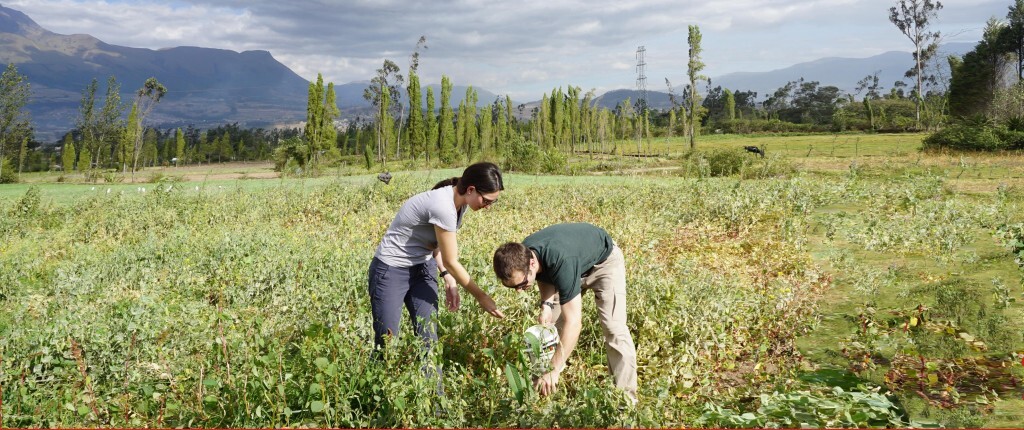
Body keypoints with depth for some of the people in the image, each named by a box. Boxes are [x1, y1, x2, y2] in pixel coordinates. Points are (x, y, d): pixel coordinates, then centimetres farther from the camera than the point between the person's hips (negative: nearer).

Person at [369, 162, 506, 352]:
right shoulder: (443, 207, -30)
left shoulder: (459, 201, -5)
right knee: (386, 341, -3)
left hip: (423, 268, 8)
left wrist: (448, 279, -8)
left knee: (429, 339, 0)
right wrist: (481, 297, -12)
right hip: (392, 270, -8)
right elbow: (451, 262, -21)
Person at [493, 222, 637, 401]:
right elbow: (545, 277, 0)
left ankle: (626, 397, -11)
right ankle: (550, 385, 12)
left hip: (604, 260, -7)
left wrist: (554, 371, -44)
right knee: (550, 324, -1)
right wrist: (546, 303, -21)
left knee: (613, 328, -18)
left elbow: (573, 322, -45)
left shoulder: (561, 262, -46)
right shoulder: (520, 255, -24)